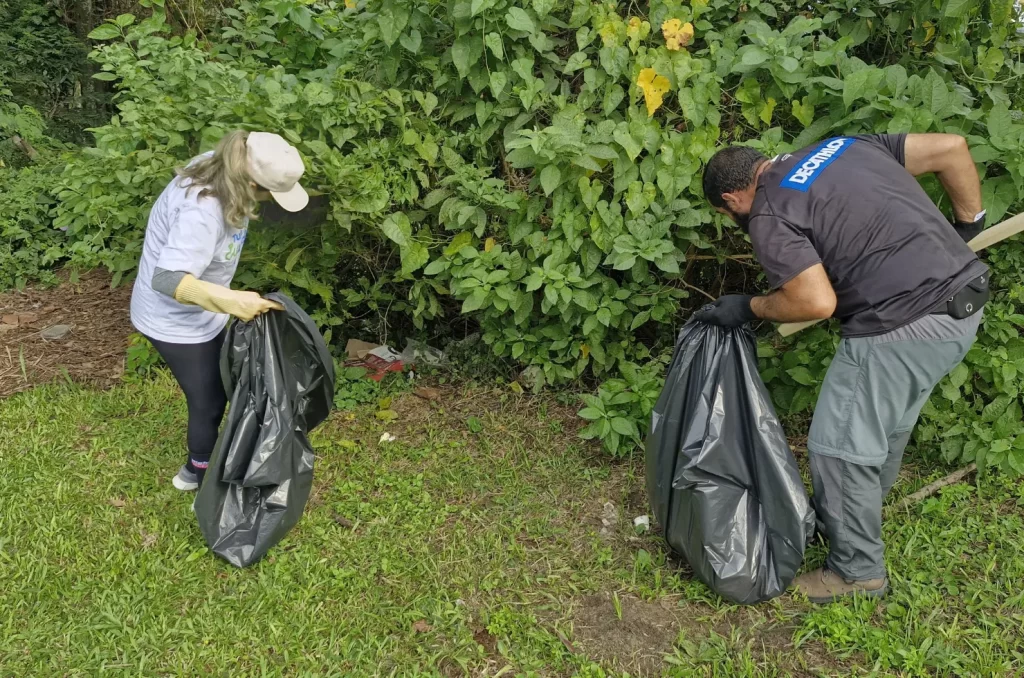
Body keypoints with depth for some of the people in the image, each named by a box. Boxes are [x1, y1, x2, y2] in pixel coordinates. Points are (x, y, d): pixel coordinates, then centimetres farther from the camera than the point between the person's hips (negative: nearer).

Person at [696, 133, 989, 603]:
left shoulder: (769, 216, -9)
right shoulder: (843, 145, 14)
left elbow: (817, 302, -18)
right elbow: (951, 148, 14)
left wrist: (748, 308, -2)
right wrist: (969, 223, 24)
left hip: (904, 326, -9)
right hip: (963, 303, 9)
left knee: (840, 447, 5)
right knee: (885, 425, 25)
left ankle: (858, 571, 22)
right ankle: (859, 512, 45)